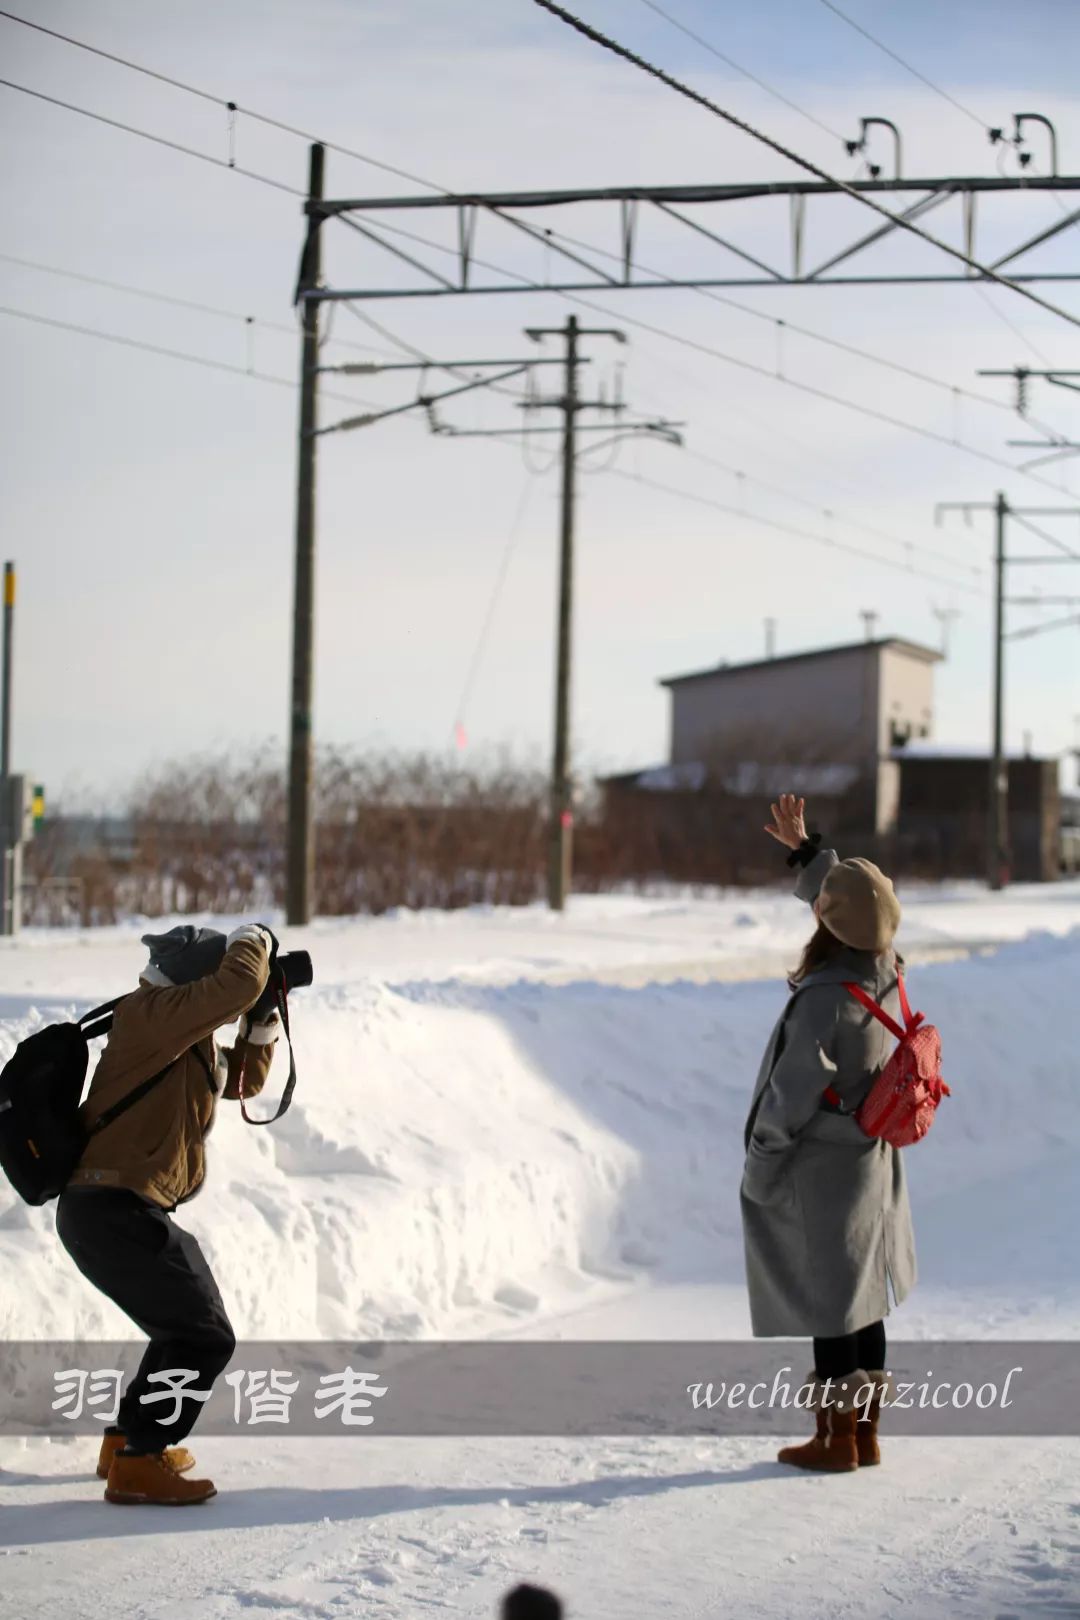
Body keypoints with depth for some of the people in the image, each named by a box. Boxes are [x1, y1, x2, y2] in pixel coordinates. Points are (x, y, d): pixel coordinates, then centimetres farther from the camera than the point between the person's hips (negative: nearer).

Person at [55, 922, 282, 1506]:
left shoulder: (187, 1037, 17)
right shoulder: (149, 1015, -14)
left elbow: (242, 1081, 28)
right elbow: (237, 985, -26)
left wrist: (264, 1018, 13)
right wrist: (253, 938, -6)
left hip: (126, 1213, 11)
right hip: (113, 1212, -11)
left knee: (188, 1328, 24)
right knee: (205, 1338, -9)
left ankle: (127, 1438, 34)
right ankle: (137, 1464, -6)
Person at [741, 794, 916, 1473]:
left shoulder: (825, 999, -26)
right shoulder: (888, 976, -3)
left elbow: (791, 1095, -22)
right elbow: (857, 905, 18)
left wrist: (757, 1174, -10)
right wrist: (803, 849, 25)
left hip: (821, 1170, -8)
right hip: (874, 1163, 8)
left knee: (827, 1296, 1)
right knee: (863, 1296, 15)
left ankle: (835, 1438, 8)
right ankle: (866, 1431, 23)